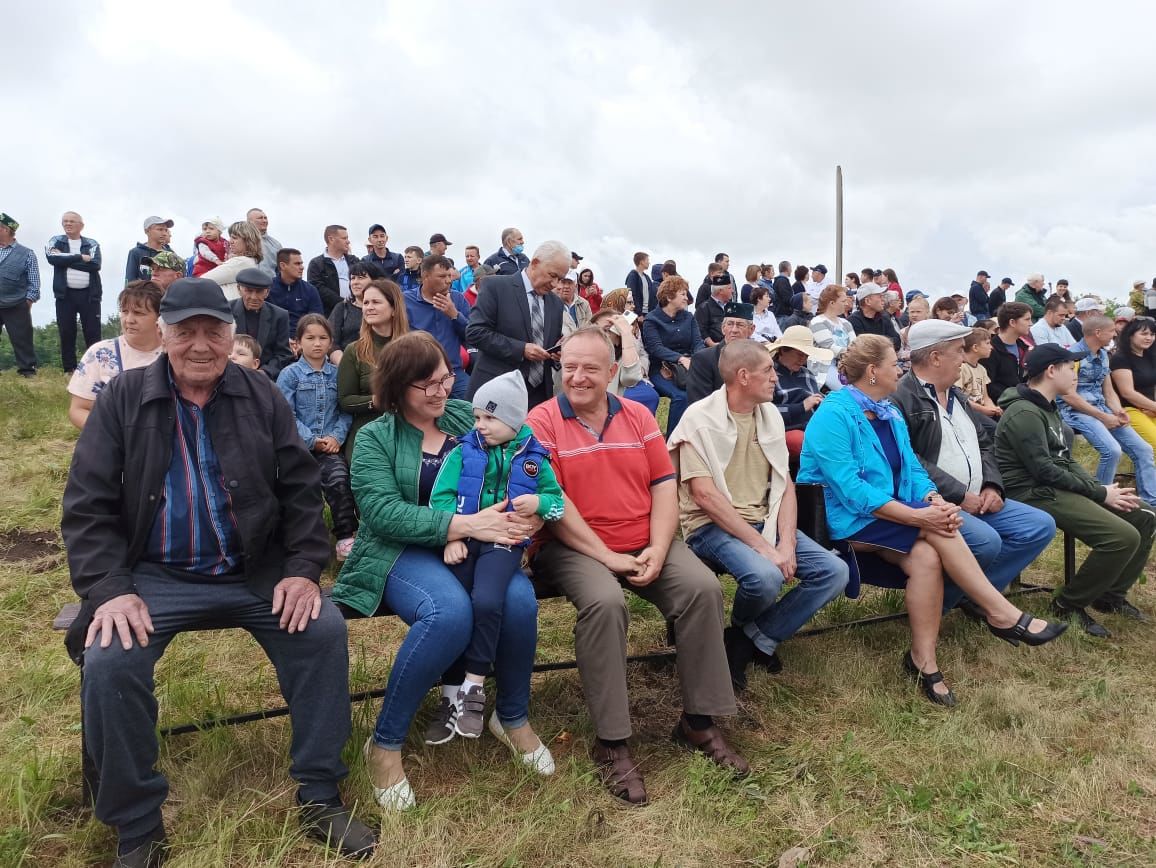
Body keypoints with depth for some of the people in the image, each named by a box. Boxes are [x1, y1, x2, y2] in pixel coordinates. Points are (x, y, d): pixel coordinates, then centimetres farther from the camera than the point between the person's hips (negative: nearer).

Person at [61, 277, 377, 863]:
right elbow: (88, 504, -3)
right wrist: (109, 589, -16)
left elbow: (300, 488, 3)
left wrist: (304, 568, -11)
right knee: (108, 661, -25)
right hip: (154, 576, -1)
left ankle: (319, 797, -3)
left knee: (325, 630, -19)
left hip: (255, 572, 1)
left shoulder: (261, 397, 4)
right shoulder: (123, 398, 0)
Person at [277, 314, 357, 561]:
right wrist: (312, 440, -10)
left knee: (339, 477, -26)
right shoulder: (290, 374, 3)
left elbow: (345, 411, 8)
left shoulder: (337, 374, 11)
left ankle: (346, 536, -18)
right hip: (298, 446, -1)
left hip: (330, 445, 1)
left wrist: (336, 437, -9)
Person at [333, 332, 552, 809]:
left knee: (519, 601, -28)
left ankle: (513, 718, 2)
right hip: (404, 551, -3)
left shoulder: (468, 417, 11)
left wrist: (531, 512, -16)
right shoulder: (374, 438, 1)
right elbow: (382, 512, -14)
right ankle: (385, 744, -13)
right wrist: (466, 524, -25)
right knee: (450, 612, -35)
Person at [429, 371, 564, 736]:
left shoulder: (533, 459, 8)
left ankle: (474, 687, -9)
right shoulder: (463, 452, 6)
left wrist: (539, 503, -8)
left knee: (487, 601, -25)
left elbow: (558, 499, 15)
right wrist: (451, 537, -12)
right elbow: (441, 497, 1)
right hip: (462, 539, 1)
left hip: (505, 542, -1)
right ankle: (453, 690, 6)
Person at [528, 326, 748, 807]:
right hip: (574, 547, -4)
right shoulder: (541, 421, -4)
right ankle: (611, 743, -19)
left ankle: (699, 721, -2)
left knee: (703, 588, -19)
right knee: (605, 602, -34)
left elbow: (665, 486, 6)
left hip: (647, 544, 4)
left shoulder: (638, 416, 9)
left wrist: (658, 550, -9)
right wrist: (605, 556, -16)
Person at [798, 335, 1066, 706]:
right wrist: (918, 516, -27)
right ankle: (1003, 614, -16)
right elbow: (850, 489, -23)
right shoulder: (833, 416, -15)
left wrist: (937, 501, -14)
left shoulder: (889, 413, 13)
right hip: (846, 520, -7)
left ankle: (923, 660, -21)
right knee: (934, 531, -27)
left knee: (925, 556, -26)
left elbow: (912, 468, 9)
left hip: (892, 517, 7)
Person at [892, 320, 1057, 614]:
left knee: (1041, 525, 1)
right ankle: (937, 601, -5)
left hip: (976, 500, 10)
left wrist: (992, 486, 3)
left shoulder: (956, 395, 20)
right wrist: (959, 495, -18)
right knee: (986, 542, -31)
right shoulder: (901, 397, -13)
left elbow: (985, 444, 22)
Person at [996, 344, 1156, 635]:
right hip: (1037, 494, -11)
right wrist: (1100, 493, -14)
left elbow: (1066, 459, 18)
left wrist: (1101, 487, 2)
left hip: (1060, 486, 11)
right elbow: (1045, 471, -21)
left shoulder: (1047, 408, 17)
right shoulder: (1024, 413, -17)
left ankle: (1111, 595, 18)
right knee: (1123, 536, -23)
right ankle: (1069, 603, -6)